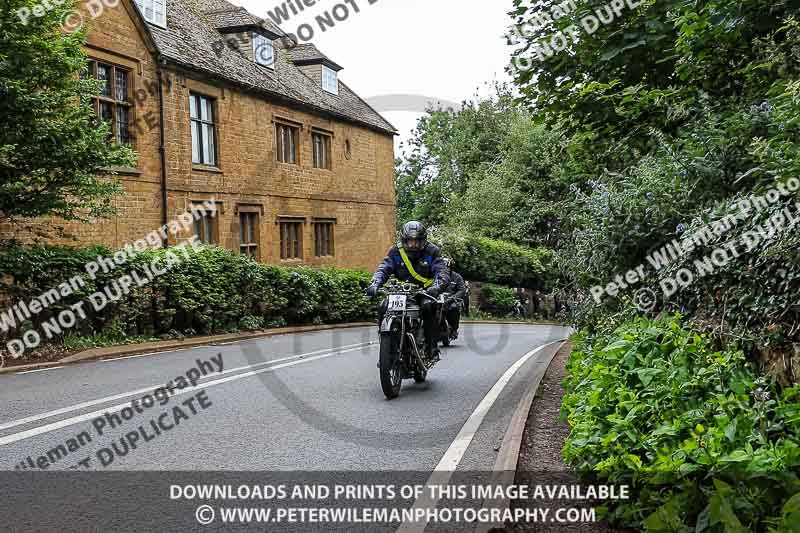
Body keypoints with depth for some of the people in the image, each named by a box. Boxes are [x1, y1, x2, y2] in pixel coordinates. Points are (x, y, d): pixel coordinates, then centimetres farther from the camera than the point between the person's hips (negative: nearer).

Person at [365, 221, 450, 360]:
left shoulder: (432, 251, -4)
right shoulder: (396, 251, 1)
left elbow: (442, 272, -14)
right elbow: (383, 269, -7)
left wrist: (436, 286, -37)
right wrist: (374, 285, -28)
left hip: (425, 291, -2)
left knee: (429, 307, -34)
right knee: (383, 309, -19)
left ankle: (431, 347, -21)